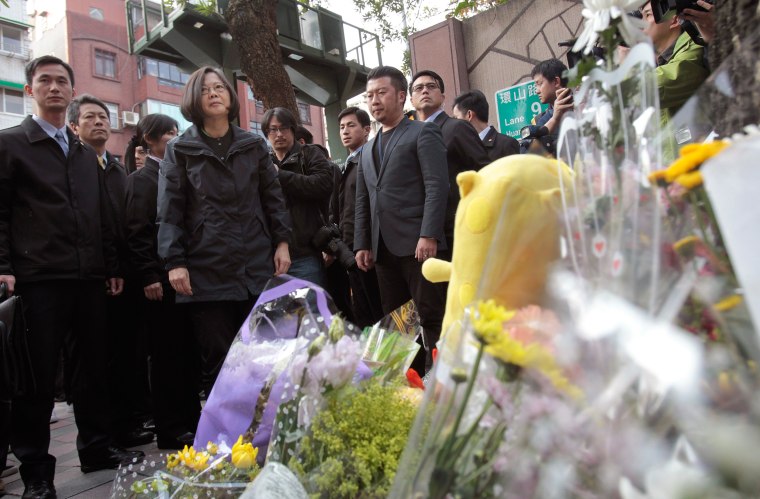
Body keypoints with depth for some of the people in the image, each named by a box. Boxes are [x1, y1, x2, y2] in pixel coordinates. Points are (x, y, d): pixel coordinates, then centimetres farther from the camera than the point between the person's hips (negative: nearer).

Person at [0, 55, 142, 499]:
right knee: (39, 375, 1)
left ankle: (98, 448, 23)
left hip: (89, 277, 5)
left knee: (93, 367, 10)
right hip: (39, 279, -5)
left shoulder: (87, 154, 20)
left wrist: (112, 266, 14)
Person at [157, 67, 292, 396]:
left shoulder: (254, 145, 14)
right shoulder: (179, 150, 8)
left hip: (257, 265, 2)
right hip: (206, 271, -2)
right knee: (217, 361, 1)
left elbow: (273, 197, 13)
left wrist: (282, 242, 4)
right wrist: (174, 261, -7)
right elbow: (170, 212, 2)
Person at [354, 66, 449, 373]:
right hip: (384, 249, 6)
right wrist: (362, 244, 11)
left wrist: (428, 235, -18)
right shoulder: (368, 149, 24)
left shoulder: (423, 133, 3)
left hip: (418, 243, -6)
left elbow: (437, 185, -8)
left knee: (432, 319, -3)